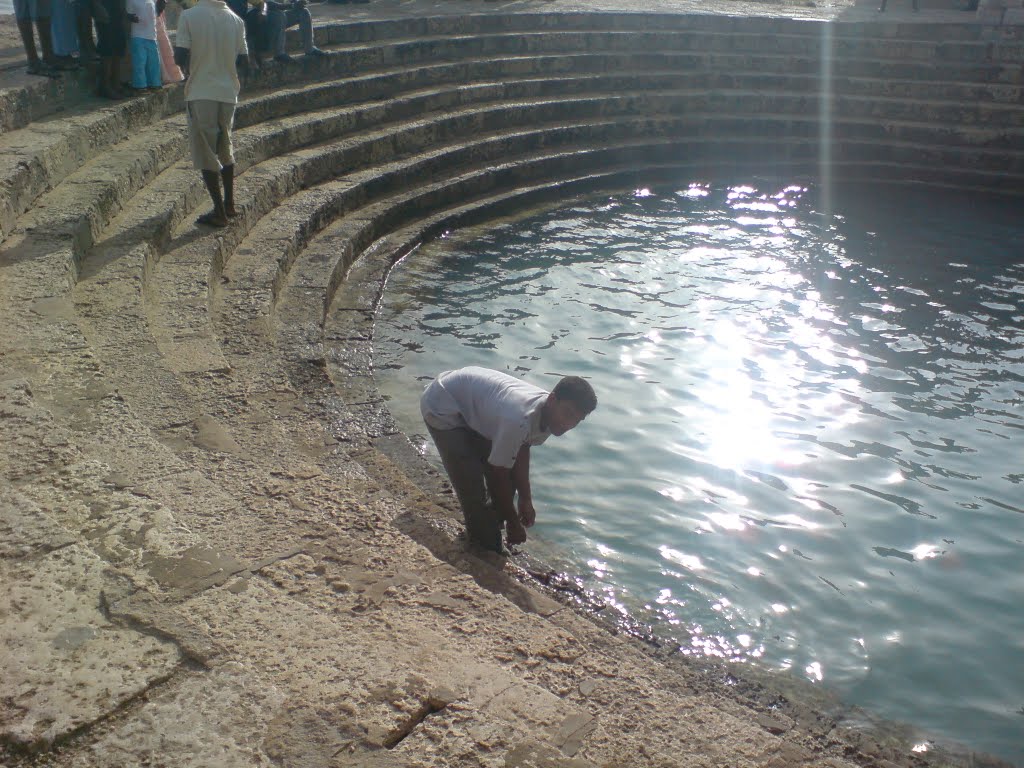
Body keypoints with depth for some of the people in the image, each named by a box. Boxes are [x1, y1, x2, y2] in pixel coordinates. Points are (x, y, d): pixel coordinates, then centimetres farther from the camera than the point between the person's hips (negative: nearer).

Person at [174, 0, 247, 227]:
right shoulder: (236, 20, 2)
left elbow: (180, 57, -12)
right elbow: (243, 60, 6)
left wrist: (188, 68, 10)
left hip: (200, 92, -4)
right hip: (228, 92, 4)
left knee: (205, 151, 2)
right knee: (225, 147, 19)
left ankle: (219, 212, 0)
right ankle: (229, 203, 26)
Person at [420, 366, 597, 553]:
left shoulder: (547, 414, -14)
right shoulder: (519, 420, -40)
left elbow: (522, 450, 1)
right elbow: (499, 475, -27)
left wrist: (525, 499, -1)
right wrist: (513, 522, -14)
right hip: (442, 407, -8)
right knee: (473, 489, -12)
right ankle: (487, 551, 8)